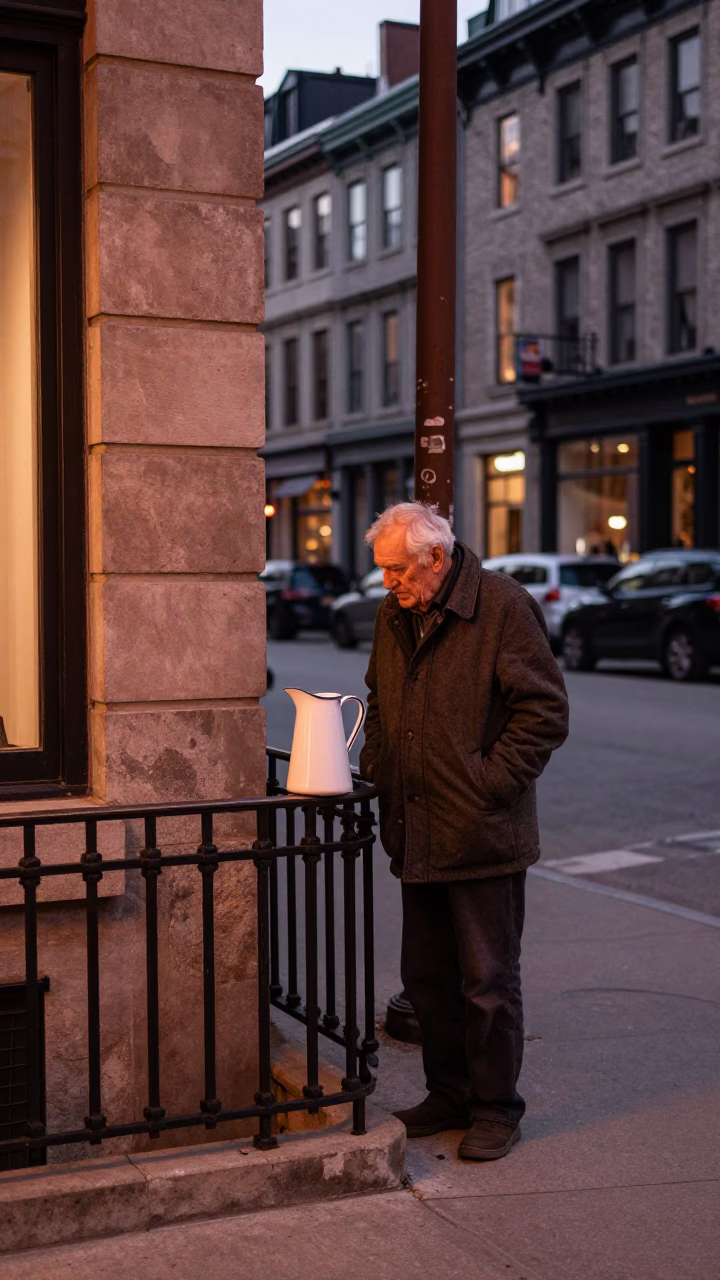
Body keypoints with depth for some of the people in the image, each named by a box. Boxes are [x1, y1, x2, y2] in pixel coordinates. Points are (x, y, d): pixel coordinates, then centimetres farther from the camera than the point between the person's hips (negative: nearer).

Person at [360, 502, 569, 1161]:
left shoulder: (503, 605, -12)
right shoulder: (394, 615, 10)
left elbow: (545, 711, -13)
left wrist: (489, 784, -15)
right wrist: (375, 770, 9)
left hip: (483, 835, -7)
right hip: (417, 834, 7)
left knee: (488, 982, 2)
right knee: (427, 976, 15)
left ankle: (496, 1109, 17)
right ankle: (451, 1095, 30)